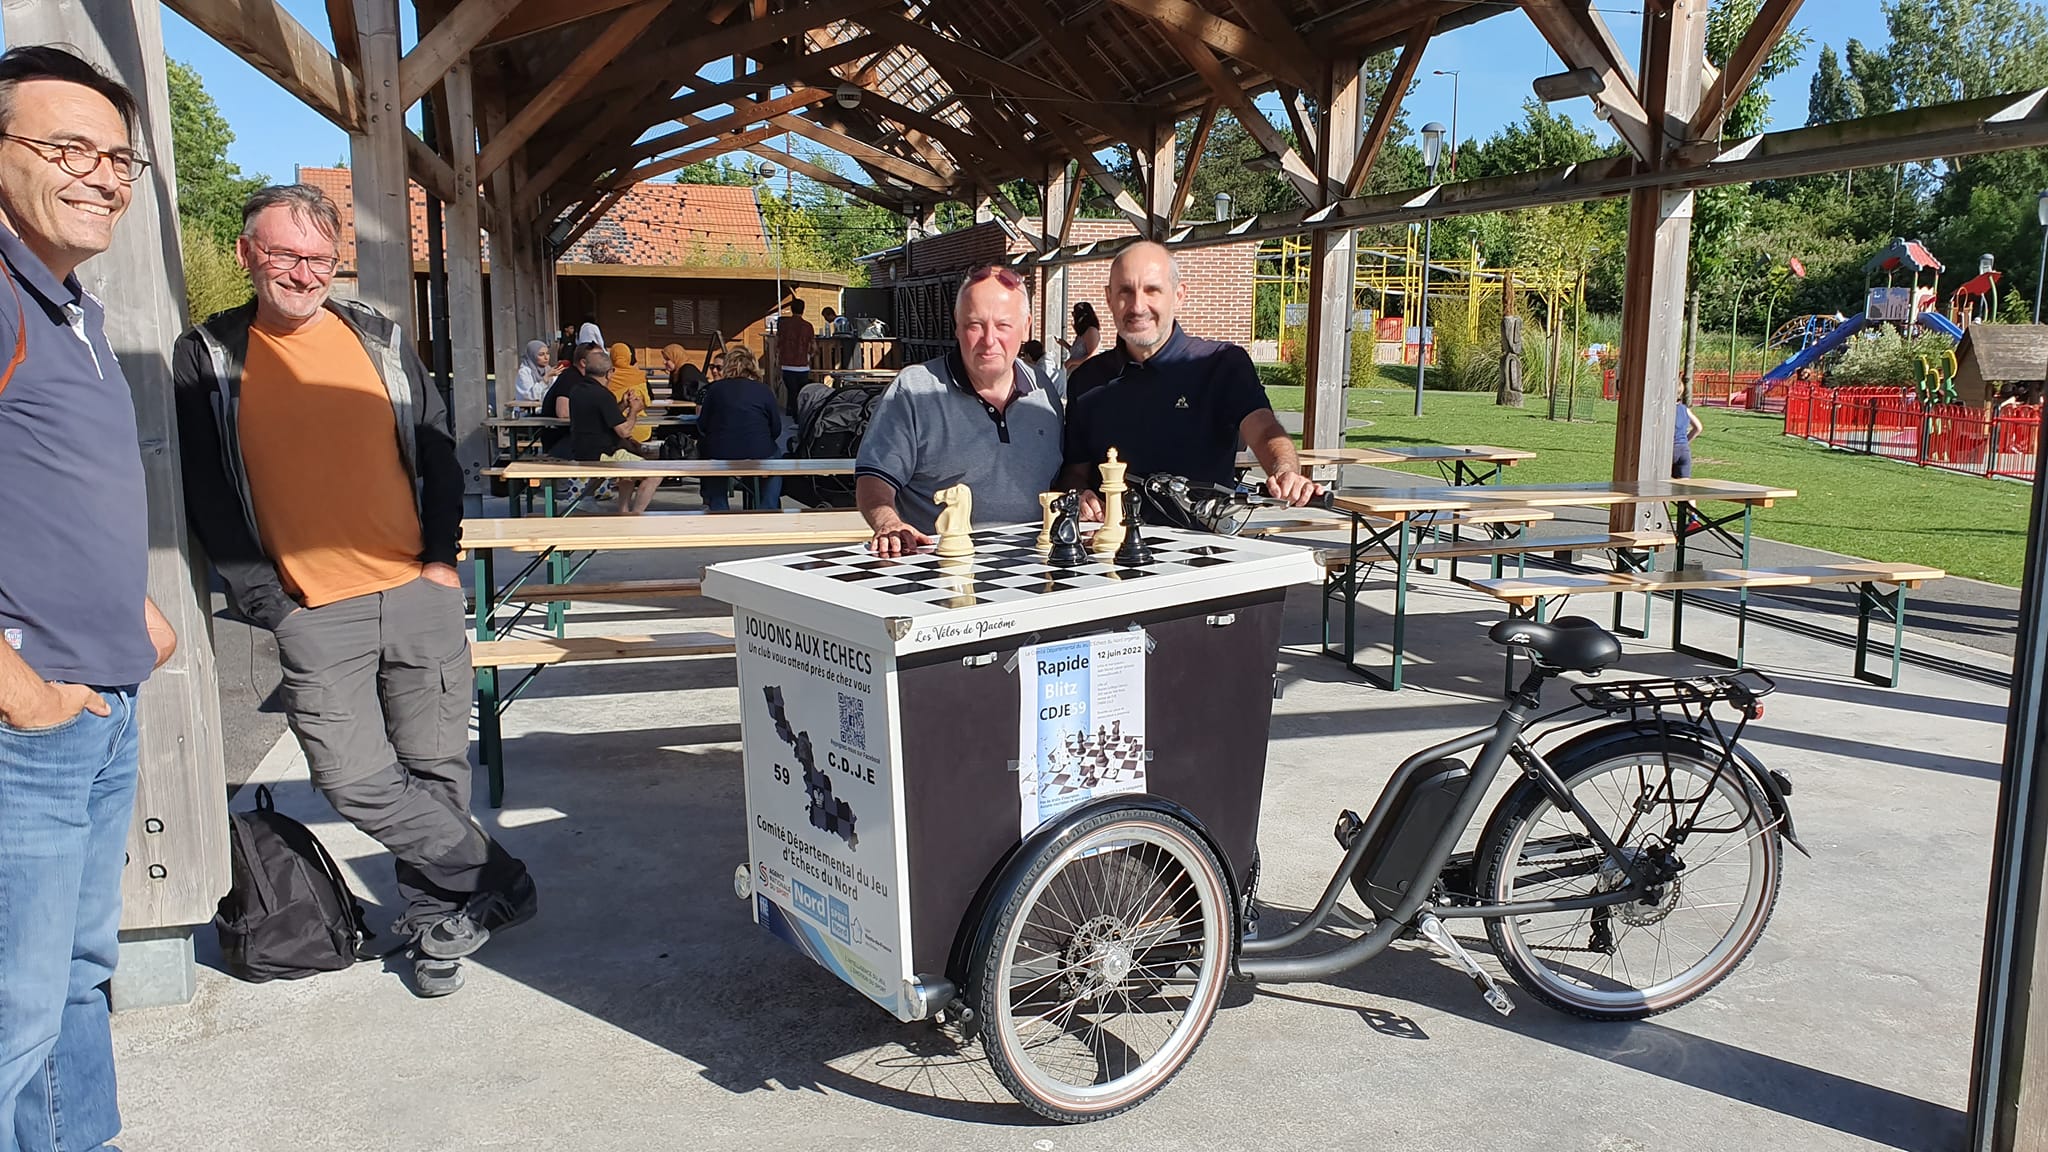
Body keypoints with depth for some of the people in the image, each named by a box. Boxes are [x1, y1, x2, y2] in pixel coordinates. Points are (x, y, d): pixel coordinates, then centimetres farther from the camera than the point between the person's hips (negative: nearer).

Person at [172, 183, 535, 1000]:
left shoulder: (381, 340, 8)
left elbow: (438, 454, 12)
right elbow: (207, 496, 2)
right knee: (355, 779, -6)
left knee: (435, 768, 5)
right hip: (313, 616, -1)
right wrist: (267, 603, -5)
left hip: (419, 594, 1)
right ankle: (494, 880, 9)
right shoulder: (206, 359, 4)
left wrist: (442, 560, 2)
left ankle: (433, 919, 21)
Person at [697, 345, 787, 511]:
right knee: (776, 455, 31)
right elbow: (776, 430, 5)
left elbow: (702, 428, 8)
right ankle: (767, 512, 25)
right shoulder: (764, 391, 3)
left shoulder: (715, 389, 4)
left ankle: (717, 509, 29)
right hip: (759, 457, -1)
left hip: (721, 456, 1)